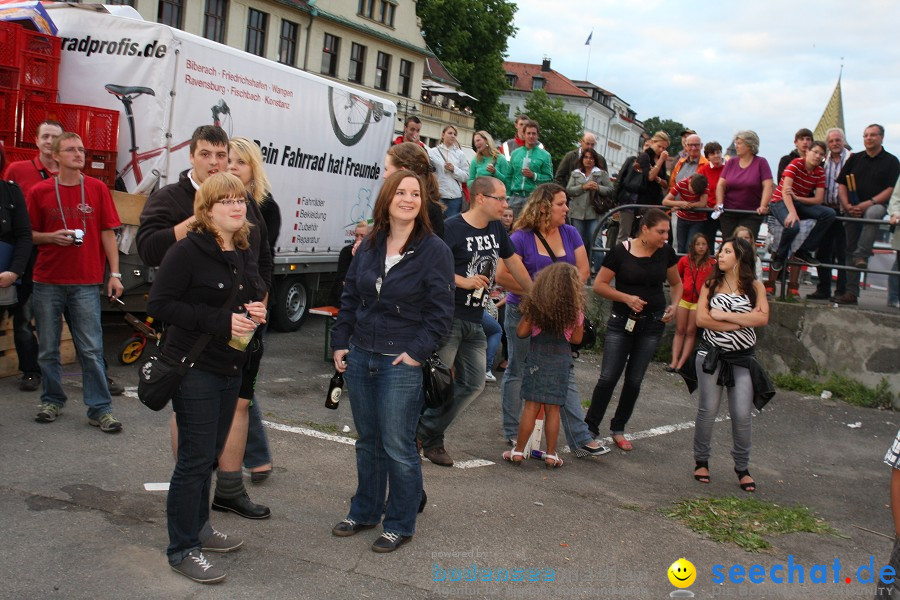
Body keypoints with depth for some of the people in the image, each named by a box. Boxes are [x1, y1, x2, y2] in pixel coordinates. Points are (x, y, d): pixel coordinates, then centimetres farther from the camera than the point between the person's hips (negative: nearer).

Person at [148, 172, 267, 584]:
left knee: (210, 454, 18)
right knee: (194, 459, -3)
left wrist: (256, 311, -1)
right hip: (195, 368, -8)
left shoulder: (244, 252, 10)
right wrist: (221, 321, -24)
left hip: (231, 368, 8)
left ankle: (198, 527, 33)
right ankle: (182, 550, 9)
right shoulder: (187, 251, -14)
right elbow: (159, 305, -19)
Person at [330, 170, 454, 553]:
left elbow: (440, 311, -9)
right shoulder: (369, 246, 9)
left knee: (397, 447, 0)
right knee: (367, 441, 17)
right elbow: (350, 297, 15)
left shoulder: (434, 250, -8)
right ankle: (364, 511, 32)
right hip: (360, 356, 6)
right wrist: (340, 342, 9)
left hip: (401, 363, -5)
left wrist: (418, 352, -14)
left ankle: (400, 525, 16)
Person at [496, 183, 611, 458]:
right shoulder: (521, 238, -11)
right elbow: (502, 275, -16)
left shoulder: (570, 234, 4)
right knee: (518, 372, 9)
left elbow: (583, 270, 5)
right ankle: (512, 433, 23)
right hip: (523, 314, -5)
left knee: (565, 376, 4)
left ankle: (581, 440, 6)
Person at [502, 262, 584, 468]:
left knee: (531, 406, 3)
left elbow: (521, 332, -3)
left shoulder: (536, 305, -4)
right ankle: (551, 455, 12)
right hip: (561, 361, 1)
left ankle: (518, 451, 7)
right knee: (553, 409, 7)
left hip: (537, 358, 0)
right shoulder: (576, 310, -4)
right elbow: (576, 339, 5)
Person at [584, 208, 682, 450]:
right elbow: (599, 285, -7)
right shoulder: (621, 252, -11)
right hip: (622, 321, -3)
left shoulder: (666, 253, 0)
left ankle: (618, 429, 23)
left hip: (652, 324, 3)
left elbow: (676, 283, 15)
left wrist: (674, 305, -3)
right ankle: (590, 427, 7)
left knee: (634, 380, 8)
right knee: (608, 377, -6)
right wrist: (627, 298, -18)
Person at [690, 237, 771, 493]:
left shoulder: (755, 286, 1)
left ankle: (742, 469, 11)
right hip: (711, 355, 0)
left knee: (741, 414, -3)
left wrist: (724, 315, -14)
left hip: (742, 358, 0)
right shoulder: (711, 284, 3)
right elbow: (701, 319, -9)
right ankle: (701, 461, 19)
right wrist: (741, 322, -13)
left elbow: (762, 318, -14)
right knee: (708, 410, 3)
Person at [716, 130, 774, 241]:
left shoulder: (761, 162, -1)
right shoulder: (731, 163, 9)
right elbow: (721, 185, 5)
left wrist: (763, 206, -21)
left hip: (752, 215, -3)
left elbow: (768, 186, -9)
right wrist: (719, 203, -10)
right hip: (728, 213, 3)